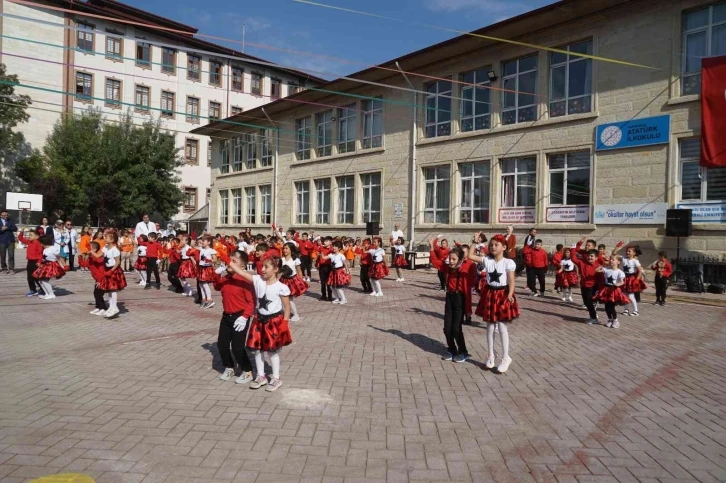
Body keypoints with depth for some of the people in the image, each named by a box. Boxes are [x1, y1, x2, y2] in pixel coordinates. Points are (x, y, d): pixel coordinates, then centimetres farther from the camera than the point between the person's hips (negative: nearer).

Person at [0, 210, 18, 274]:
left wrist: (7, 228, -14)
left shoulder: (10, 221, 6)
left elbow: (15, 229, -1)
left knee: (11, 255, -3)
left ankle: (11, 269, 0)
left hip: (11, 240, 0)